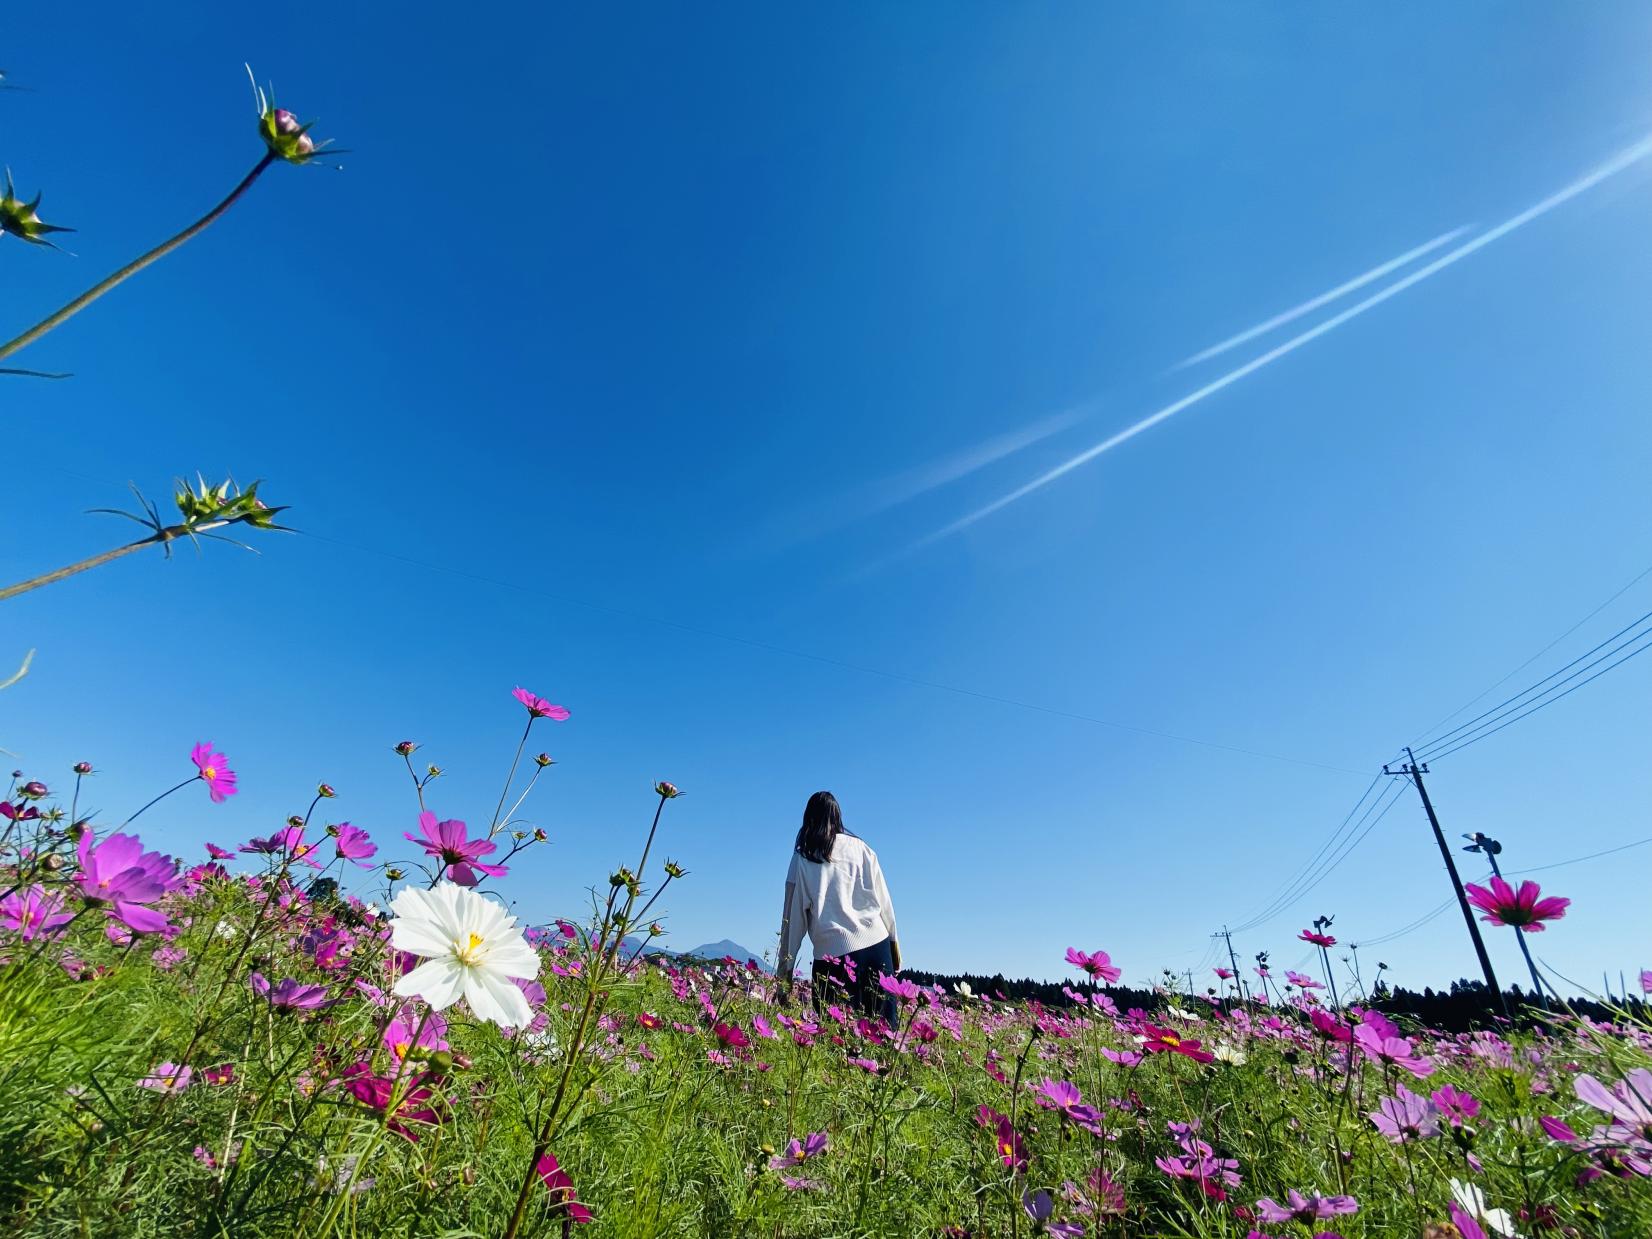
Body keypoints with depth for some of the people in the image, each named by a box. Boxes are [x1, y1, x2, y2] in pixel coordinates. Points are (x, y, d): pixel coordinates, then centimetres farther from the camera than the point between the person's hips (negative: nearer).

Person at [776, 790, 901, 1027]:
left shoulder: (802, 859, 3)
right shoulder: (859, 847, 7)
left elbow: (793, 915, 3)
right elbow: (882, 898, 8)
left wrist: (785, 966, 9)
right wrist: (893, 939, 18)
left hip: (832, 953, -1)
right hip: (876, 944, 2)